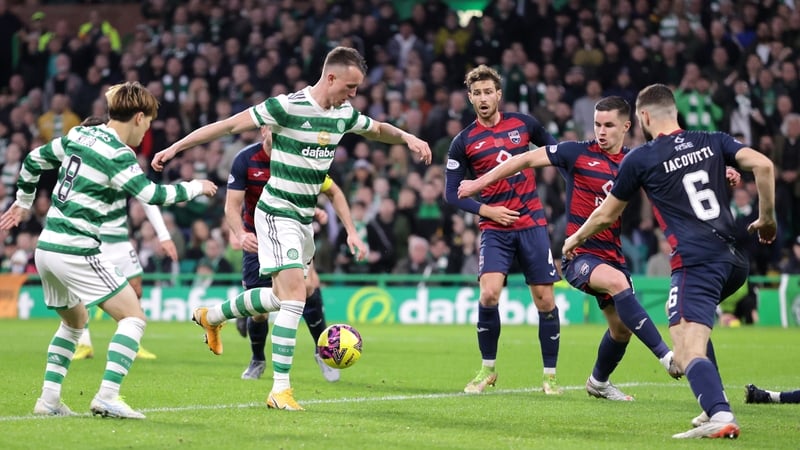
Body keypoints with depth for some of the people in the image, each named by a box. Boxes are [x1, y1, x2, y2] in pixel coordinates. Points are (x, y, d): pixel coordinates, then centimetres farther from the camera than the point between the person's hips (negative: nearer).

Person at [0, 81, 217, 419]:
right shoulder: (117, 155, -14)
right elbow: (152, 194, -15)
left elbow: (34, 159, 22)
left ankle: (48, 399, 20)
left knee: (74, 321, 26)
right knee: (133, 318, -2)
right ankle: (107, 397, -12)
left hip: (47, 248, 9)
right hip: (77, 252, -9)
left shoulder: (78, 135, 10)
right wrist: (195, 187, 1)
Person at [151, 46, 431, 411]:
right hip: (278, 214, -8)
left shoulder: (344, 114, 4)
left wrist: (408, 138, 5)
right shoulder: (287, 107, -18)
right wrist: (176, 147, -14)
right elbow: (228, 125, -14)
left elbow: (377, 129, 25)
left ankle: (211, 316, 41)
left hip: (305, 219, 8)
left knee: (282, 298, 17)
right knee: (295, 295, -19)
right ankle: (280, 390, -16)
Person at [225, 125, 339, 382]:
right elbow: (232, 206, -15)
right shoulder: (245, 160, -16)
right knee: (259, 310, -3)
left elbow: (334, 192, -1)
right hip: (258, 239, 0)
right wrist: (240, 235, -36)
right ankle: (257, 361, 28)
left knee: (309, 285, -26)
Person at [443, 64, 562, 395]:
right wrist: (486, 210, -10)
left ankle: (550, 375, 13)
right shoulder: (463, 142, 0)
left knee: (545, 300, 0)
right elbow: (452, 194, 3)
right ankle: (487, 369, 0)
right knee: (489, 294, -19)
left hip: (532, 223, 1)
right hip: (495, 229, -1)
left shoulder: (523, 124, 3)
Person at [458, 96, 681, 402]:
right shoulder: (577, 153, -4)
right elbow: (527, 159, 1)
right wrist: (481, 181, 1)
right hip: (579, 253, -6)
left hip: (613, 256, 6)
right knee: (617, 282, -34)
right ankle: (666, 356, -36)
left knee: (622, 328, 8)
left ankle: (599, 382, 37)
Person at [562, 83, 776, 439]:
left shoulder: (639, 158, 2)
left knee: (688, 354, -14)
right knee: (684, 314, 30)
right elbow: (763, 165, -2)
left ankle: (720, 417, -39)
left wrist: (575, 239, 33)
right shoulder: (713, 142, 12)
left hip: (696, 263, -7)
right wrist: (767, 219, 9)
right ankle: (715, 405, 24)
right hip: (735, 260, 7)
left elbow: (607, 214, 15)